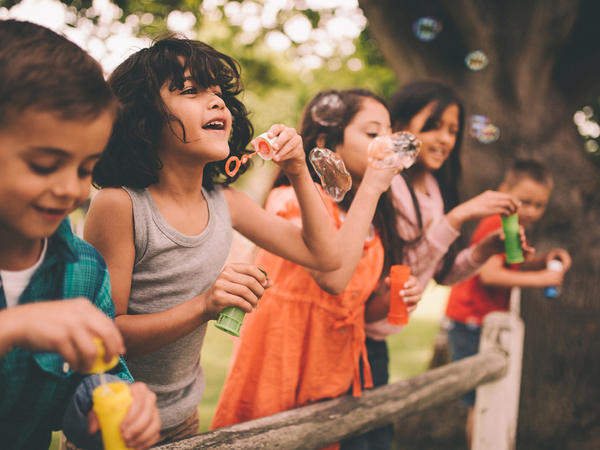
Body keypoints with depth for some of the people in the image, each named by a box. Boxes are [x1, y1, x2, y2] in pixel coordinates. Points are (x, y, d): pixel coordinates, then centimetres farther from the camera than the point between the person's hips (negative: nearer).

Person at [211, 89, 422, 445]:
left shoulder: (372, 216, 9)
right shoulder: (294, 198, -12)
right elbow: (332, 277, -31)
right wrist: (370, 185, -25)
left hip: (341, 370, 7)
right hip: (283, 369, -6)